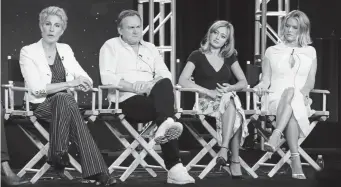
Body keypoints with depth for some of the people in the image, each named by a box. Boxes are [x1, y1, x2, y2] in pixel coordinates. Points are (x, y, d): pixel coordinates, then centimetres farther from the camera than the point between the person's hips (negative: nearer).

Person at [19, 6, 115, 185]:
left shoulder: (65, 50, 14)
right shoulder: (28, 52, -1)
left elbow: (87, 81, 10)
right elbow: (36, 88, -15)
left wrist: (81, 82, -16)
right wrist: (70, 83, -20)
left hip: (63, 103, 4)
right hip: (40, 106, -4)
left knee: (64, 99, -33)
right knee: (65, 99, -35)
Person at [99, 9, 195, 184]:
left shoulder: (150, 48, 23)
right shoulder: (111, 46, 8)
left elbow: (165, 75, 12)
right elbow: (107, 77, -7)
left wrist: (155, 84, -12)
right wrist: (134, 87, -19)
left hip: (153, 98, 5)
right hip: (126, 100, -5)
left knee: (164, 84, -30)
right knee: (165, 106, -31)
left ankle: (165, 127, -45)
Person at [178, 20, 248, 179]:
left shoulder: (229, 57, 18)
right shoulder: (197, 56, 5)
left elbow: (243, 82, 13)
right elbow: (183, 81, -9)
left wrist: (230, 88, -11)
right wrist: (208, 91, -19)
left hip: (228, 99, 3)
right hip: (206, 101, -3)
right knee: (235, 114, -36)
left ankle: (225, 149, -41)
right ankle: (235, 162, -39)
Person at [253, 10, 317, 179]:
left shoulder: (310, 52, 16)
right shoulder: (272, 51, 15)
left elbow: (310, 82, 7)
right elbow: (266, 79, 9)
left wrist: (303, 92, -15)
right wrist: (261, 86, -15)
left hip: (301, 100, 1)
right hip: (276, 98, -1)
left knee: (291, 92, -38)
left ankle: (275, 137, -54)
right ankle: (296, 159, -51)